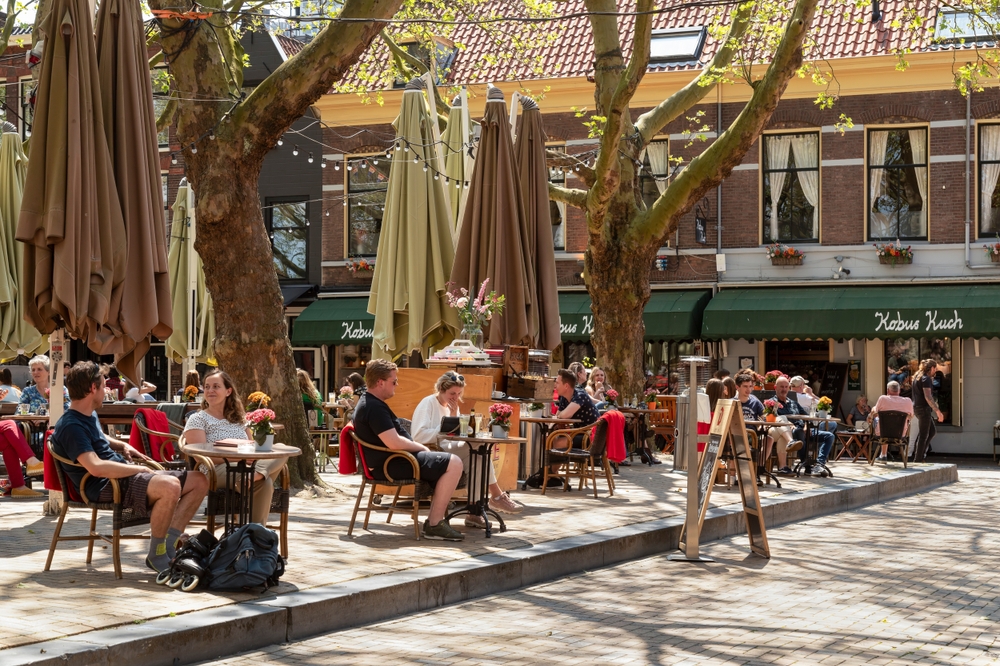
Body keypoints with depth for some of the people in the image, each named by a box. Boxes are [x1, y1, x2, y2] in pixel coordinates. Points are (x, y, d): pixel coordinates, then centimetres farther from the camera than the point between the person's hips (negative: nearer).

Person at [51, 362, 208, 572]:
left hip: (124, 475, 11)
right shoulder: (70, 426, -16)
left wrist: (122, 446, 18)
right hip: (106, 486, -11)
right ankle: (156, 554, -17)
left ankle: (169, 543, -4)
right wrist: (138, 469, -18)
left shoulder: (89, 415, 16)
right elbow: (96, 467, -28)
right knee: (170, 486, -36)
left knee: (199, 481, 3)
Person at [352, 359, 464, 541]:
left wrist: (418, 447, 10)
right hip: (391, 464, -11)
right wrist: (422, 447, -12)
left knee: (444, 463, 23)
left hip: (389, 460, 11)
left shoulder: (367, 403, 15)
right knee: (453, 463, -16)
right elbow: (394, 443, -28)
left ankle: (434, 520, 16)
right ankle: (434, 525, -14)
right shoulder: (375, 407, -20)